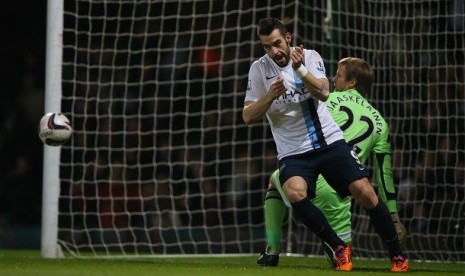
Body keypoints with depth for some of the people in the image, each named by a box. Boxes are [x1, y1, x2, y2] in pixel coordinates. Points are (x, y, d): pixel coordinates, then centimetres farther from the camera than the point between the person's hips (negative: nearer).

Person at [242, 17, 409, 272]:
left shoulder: (310, 57, -2)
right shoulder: (259, 69, 0)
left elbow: (323, 92, -18)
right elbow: (248, 117, -2)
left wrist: (299, 69, -33)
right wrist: (270, 95, -19)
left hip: (330, 142, 0)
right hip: (293, 153, 0)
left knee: (364, 192, -12)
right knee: (295, 193, -30)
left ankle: (397, 255, 5)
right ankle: (339, 248, -13)